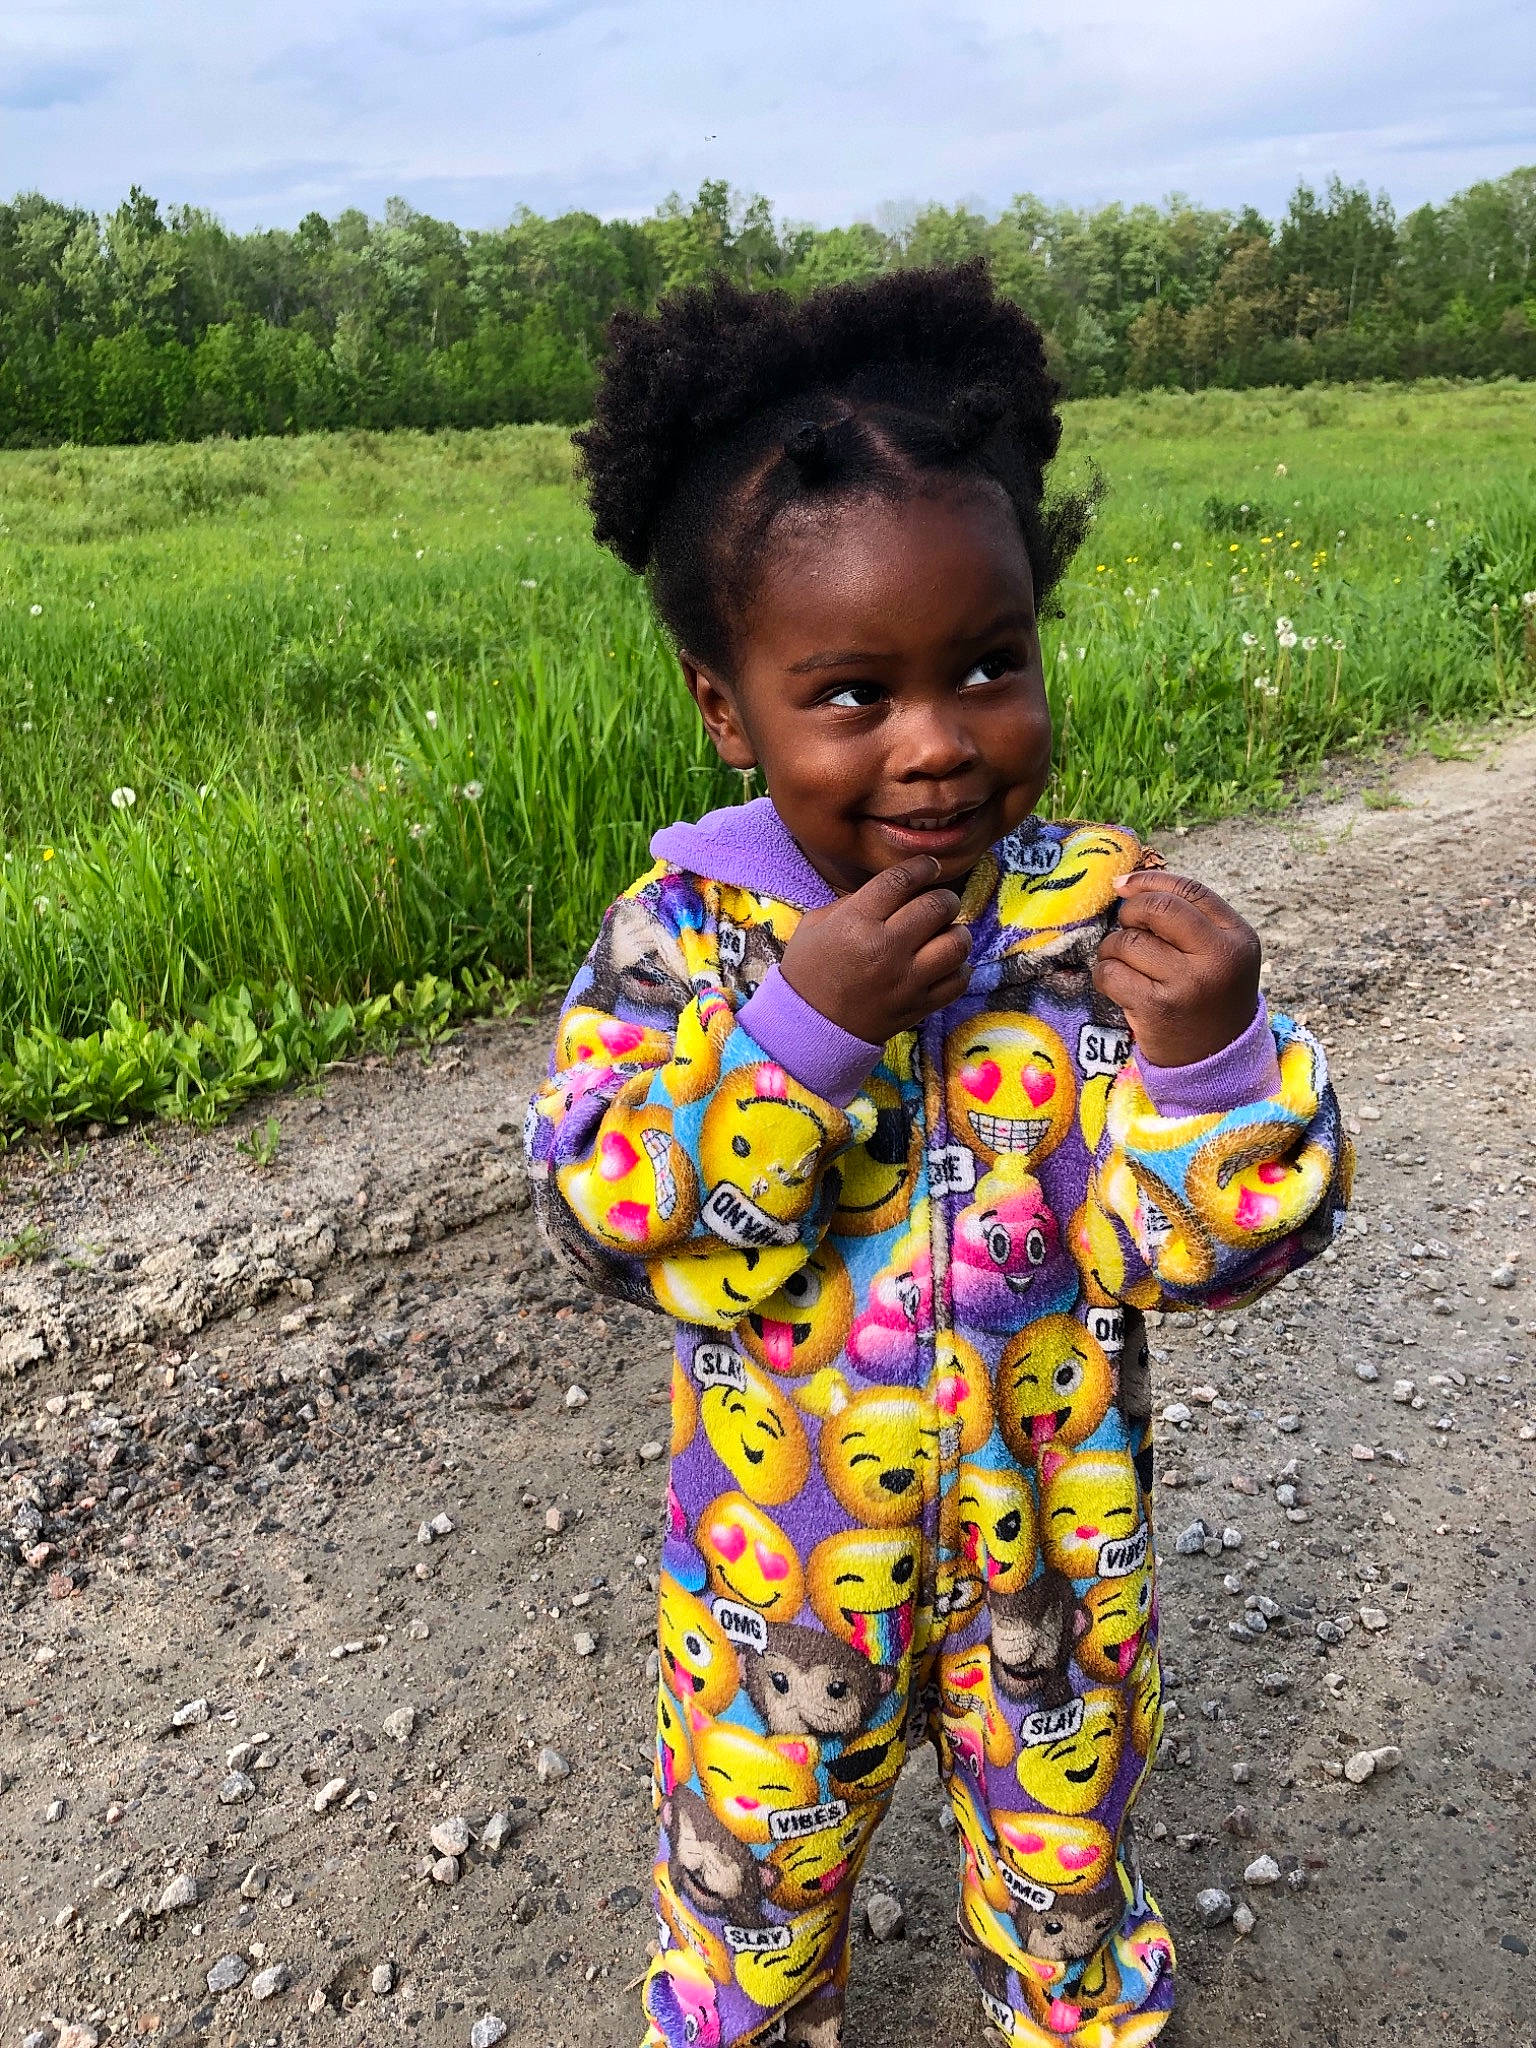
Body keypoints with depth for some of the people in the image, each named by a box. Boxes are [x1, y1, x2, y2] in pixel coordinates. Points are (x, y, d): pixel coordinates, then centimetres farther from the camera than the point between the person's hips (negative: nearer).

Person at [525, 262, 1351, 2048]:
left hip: (1052, 1532, 1)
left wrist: (1209, 1055, -37)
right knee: (755, 1870, 25)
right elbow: (603, 1217, -23)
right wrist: (798, 1025, -34)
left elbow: (1201, 1247, -17)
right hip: (780, 1550, 0)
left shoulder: (1099, 912, -18)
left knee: (1064, 1849, 30)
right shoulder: (686, 926, -18)